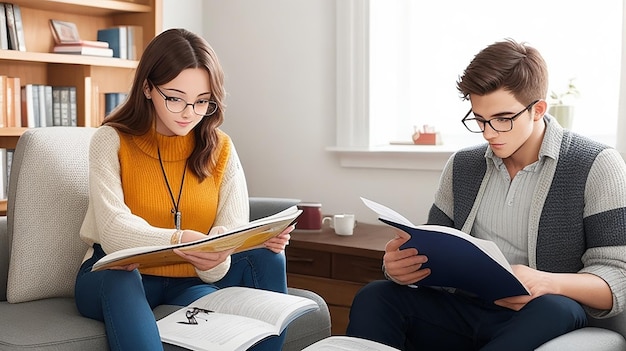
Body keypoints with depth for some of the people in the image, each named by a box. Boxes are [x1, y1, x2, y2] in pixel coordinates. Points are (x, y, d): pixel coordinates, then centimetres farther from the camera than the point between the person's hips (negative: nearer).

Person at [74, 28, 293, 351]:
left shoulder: (221, 149, 3)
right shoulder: (112, 141, -6)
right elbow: (112, 230, -22)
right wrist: (179, 240, -43)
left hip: (194, 281, 3)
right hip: (116, 276, -2)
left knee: (265, 257, -23)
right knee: (119, 277, -37)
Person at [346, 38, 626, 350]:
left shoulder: (597, 167, -2)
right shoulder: (462, 167, 13)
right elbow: (434, 256, 13)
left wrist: (547, 283, -29)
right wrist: (403, 265, -12)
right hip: (464, 310, 4)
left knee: (555, 309, -37)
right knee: (374, 297, -21)